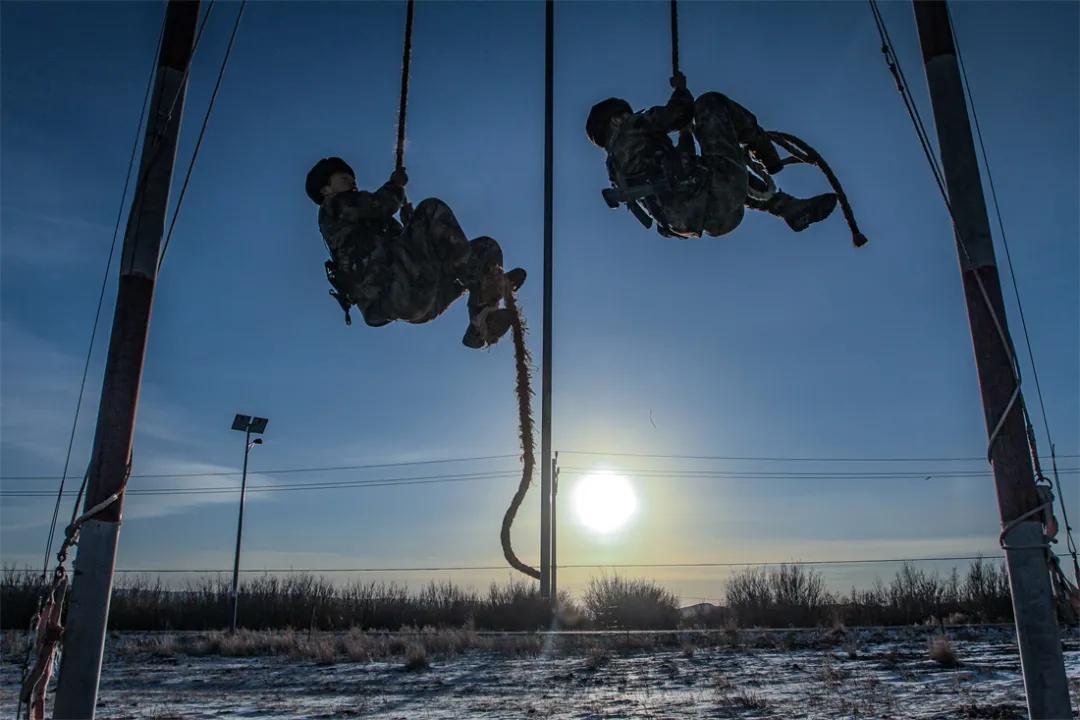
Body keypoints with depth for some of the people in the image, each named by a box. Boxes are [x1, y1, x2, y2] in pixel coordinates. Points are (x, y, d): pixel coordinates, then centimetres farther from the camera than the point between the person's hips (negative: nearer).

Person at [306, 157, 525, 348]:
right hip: (388, 291, -9)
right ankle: (481, 282, -23)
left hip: (419, 300, 9)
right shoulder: (333, 207, 15)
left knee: (487, 248, 9)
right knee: (433, 209, -14)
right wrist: (395, 185, 17)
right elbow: (382, 204, -1)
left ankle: (480, 327, -18)